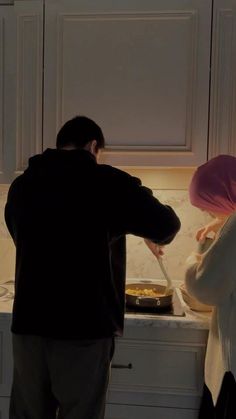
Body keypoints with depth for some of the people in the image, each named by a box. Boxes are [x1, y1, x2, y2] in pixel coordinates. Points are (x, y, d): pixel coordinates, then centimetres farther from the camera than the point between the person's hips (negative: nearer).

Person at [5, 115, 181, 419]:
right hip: (84, 327, -4)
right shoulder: (108, 181, -7)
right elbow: (167, 225, -5)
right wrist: (154, 238, 17)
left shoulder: (20, 185, 8)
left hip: (27, 324, 5)